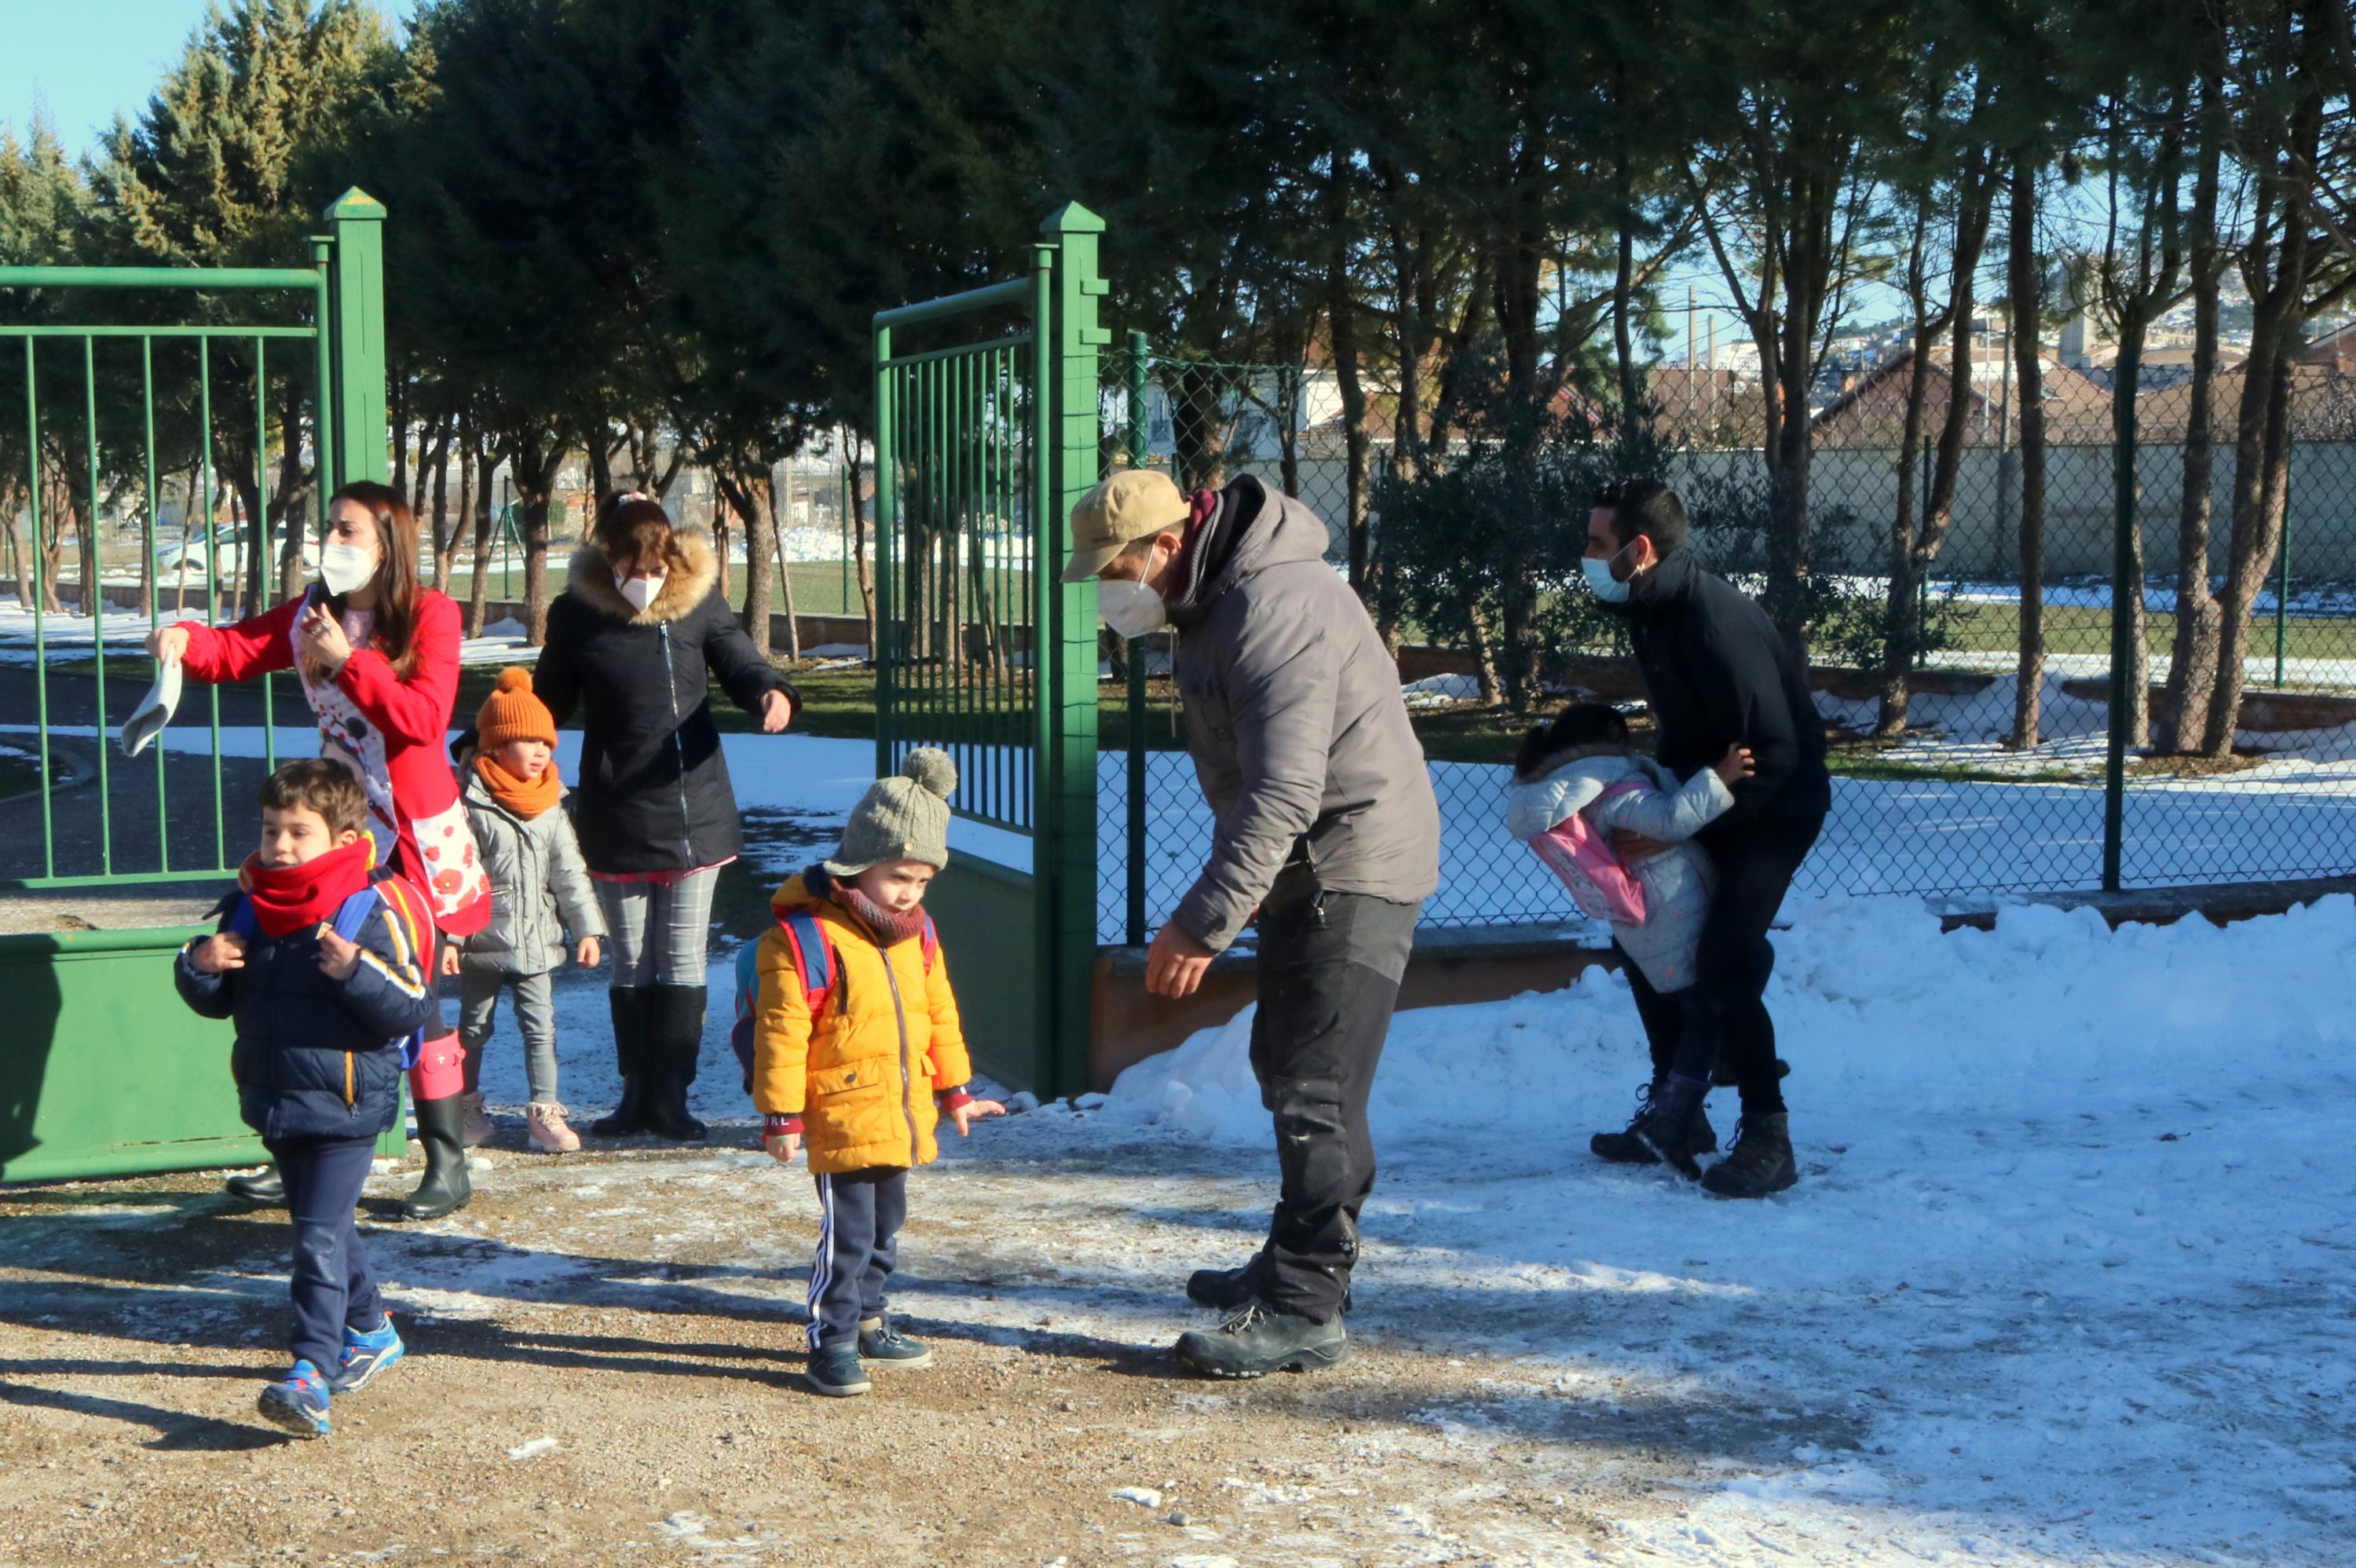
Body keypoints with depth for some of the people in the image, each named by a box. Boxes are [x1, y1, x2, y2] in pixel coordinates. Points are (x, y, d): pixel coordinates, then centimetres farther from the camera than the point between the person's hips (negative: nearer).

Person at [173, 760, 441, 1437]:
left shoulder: (371, 912, -15)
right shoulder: (248, 908, 4)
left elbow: (415, 1006, -19)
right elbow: (216, 1001, 14)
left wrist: (357, 969, -33)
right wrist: (199, 966, -8)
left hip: (345, 1107, -7)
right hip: (273, 1102, 7)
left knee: (320, 1238, -10)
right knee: (323, 1226, 21)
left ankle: (311, 1373, -10)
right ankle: (369, 1331, 40)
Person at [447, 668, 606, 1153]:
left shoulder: (552, 806, 4)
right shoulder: (471, 803, -10)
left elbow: (569, 871, 6)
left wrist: (586, 928, 0)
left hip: (537, 942, 3)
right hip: (483, 942, -3)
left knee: (540, 1026, 1)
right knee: (474, 1026, 11)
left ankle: (544, 1111, 5)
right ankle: (467, 1107, 25)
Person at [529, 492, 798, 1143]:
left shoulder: (700, 601, -5)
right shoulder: (576, 614, -5)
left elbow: (742, 666, 1)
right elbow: (549, 704, 7)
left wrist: (772, 694, -21)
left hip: (696, 814, 0)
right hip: (616, 822, 0)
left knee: (684, 961, 3)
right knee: (630, 963, 9)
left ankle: (669, 1096, 11)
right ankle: (636, 1094, 20)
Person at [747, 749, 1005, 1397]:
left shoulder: (917, 933, 8)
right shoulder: (802, 936, -17)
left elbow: (939, 1012, 18)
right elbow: (781, 1031, -16)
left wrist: (953, 1090, 21)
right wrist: (781, 1114, -15)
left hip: (901, 1116, 8)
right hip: (842, 1117, -8)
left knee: (885, 1228, 19)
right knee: (847, 1235, -5)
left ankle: (868, 1323, 34)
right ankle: (831, 1343, 6)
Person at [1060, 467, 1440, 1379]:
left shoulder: (1274, 608, -24)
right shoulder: (1218, 600, 10)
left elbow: (1284, 792, -31)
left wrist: (1205, 921, -31)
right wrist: (1227, 899, 22)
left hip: (1353, 874, -11)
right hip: (1305, 872, 11)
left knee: (1314, 1090, -9)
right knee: (1286, 1065, 20)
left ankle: (1305, 1312, -3)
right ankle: (1297, 1265, 34)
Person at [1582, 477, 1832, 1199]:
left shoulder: (1714, 619, -29)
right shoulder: (1651, 610, 1)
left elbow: (1772, 750, -30)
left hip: (1776, 806, -10)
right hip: (1711, 801, 10)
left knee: (1723, 965, -19)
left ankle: (1768, 1140, -7)